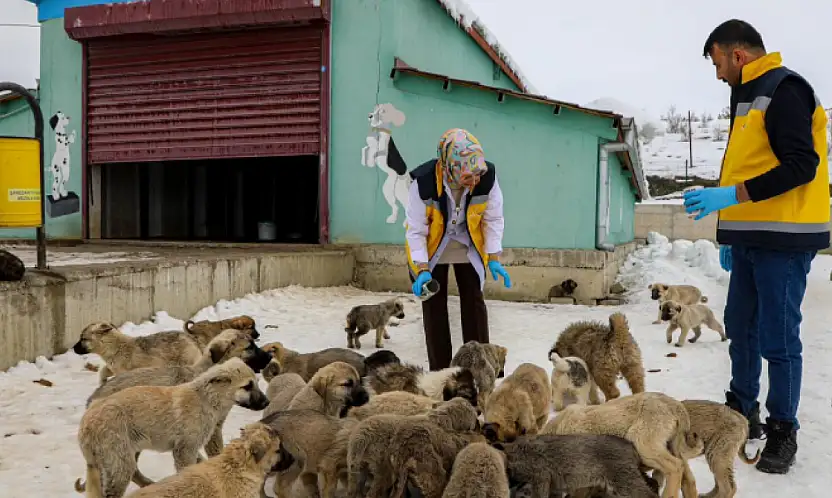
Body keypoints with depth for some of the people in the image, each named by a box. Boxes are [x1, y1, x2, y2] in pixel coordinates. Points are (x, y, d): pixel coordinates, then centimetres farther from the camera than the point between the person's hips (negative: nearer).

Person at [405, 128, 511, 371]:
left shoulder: (487, 178, -28)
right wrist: (422, 269, -27)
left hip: (468, 244, 2)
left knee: (474, 300, 3)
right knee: (434, 304, 1)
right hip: (433, 244, -2)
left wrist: (494, 258, -16)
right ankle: (439, 370, 11)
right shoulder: (424, 182, -34)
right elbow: (416, 229, -22)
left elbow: (493, 219, -12)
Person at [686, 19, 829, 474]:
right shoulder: (749, 97, 18)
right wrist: (731, 232, 21)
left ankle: (782, 431, 11)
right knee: (740, 327, 15)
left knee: (778, 338, -2)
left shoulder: (784, 89, -12)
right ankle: (742, 410, 29)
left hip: (782, 239, -10)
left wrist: (730, 196, -24)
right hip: (751, 238, 10)